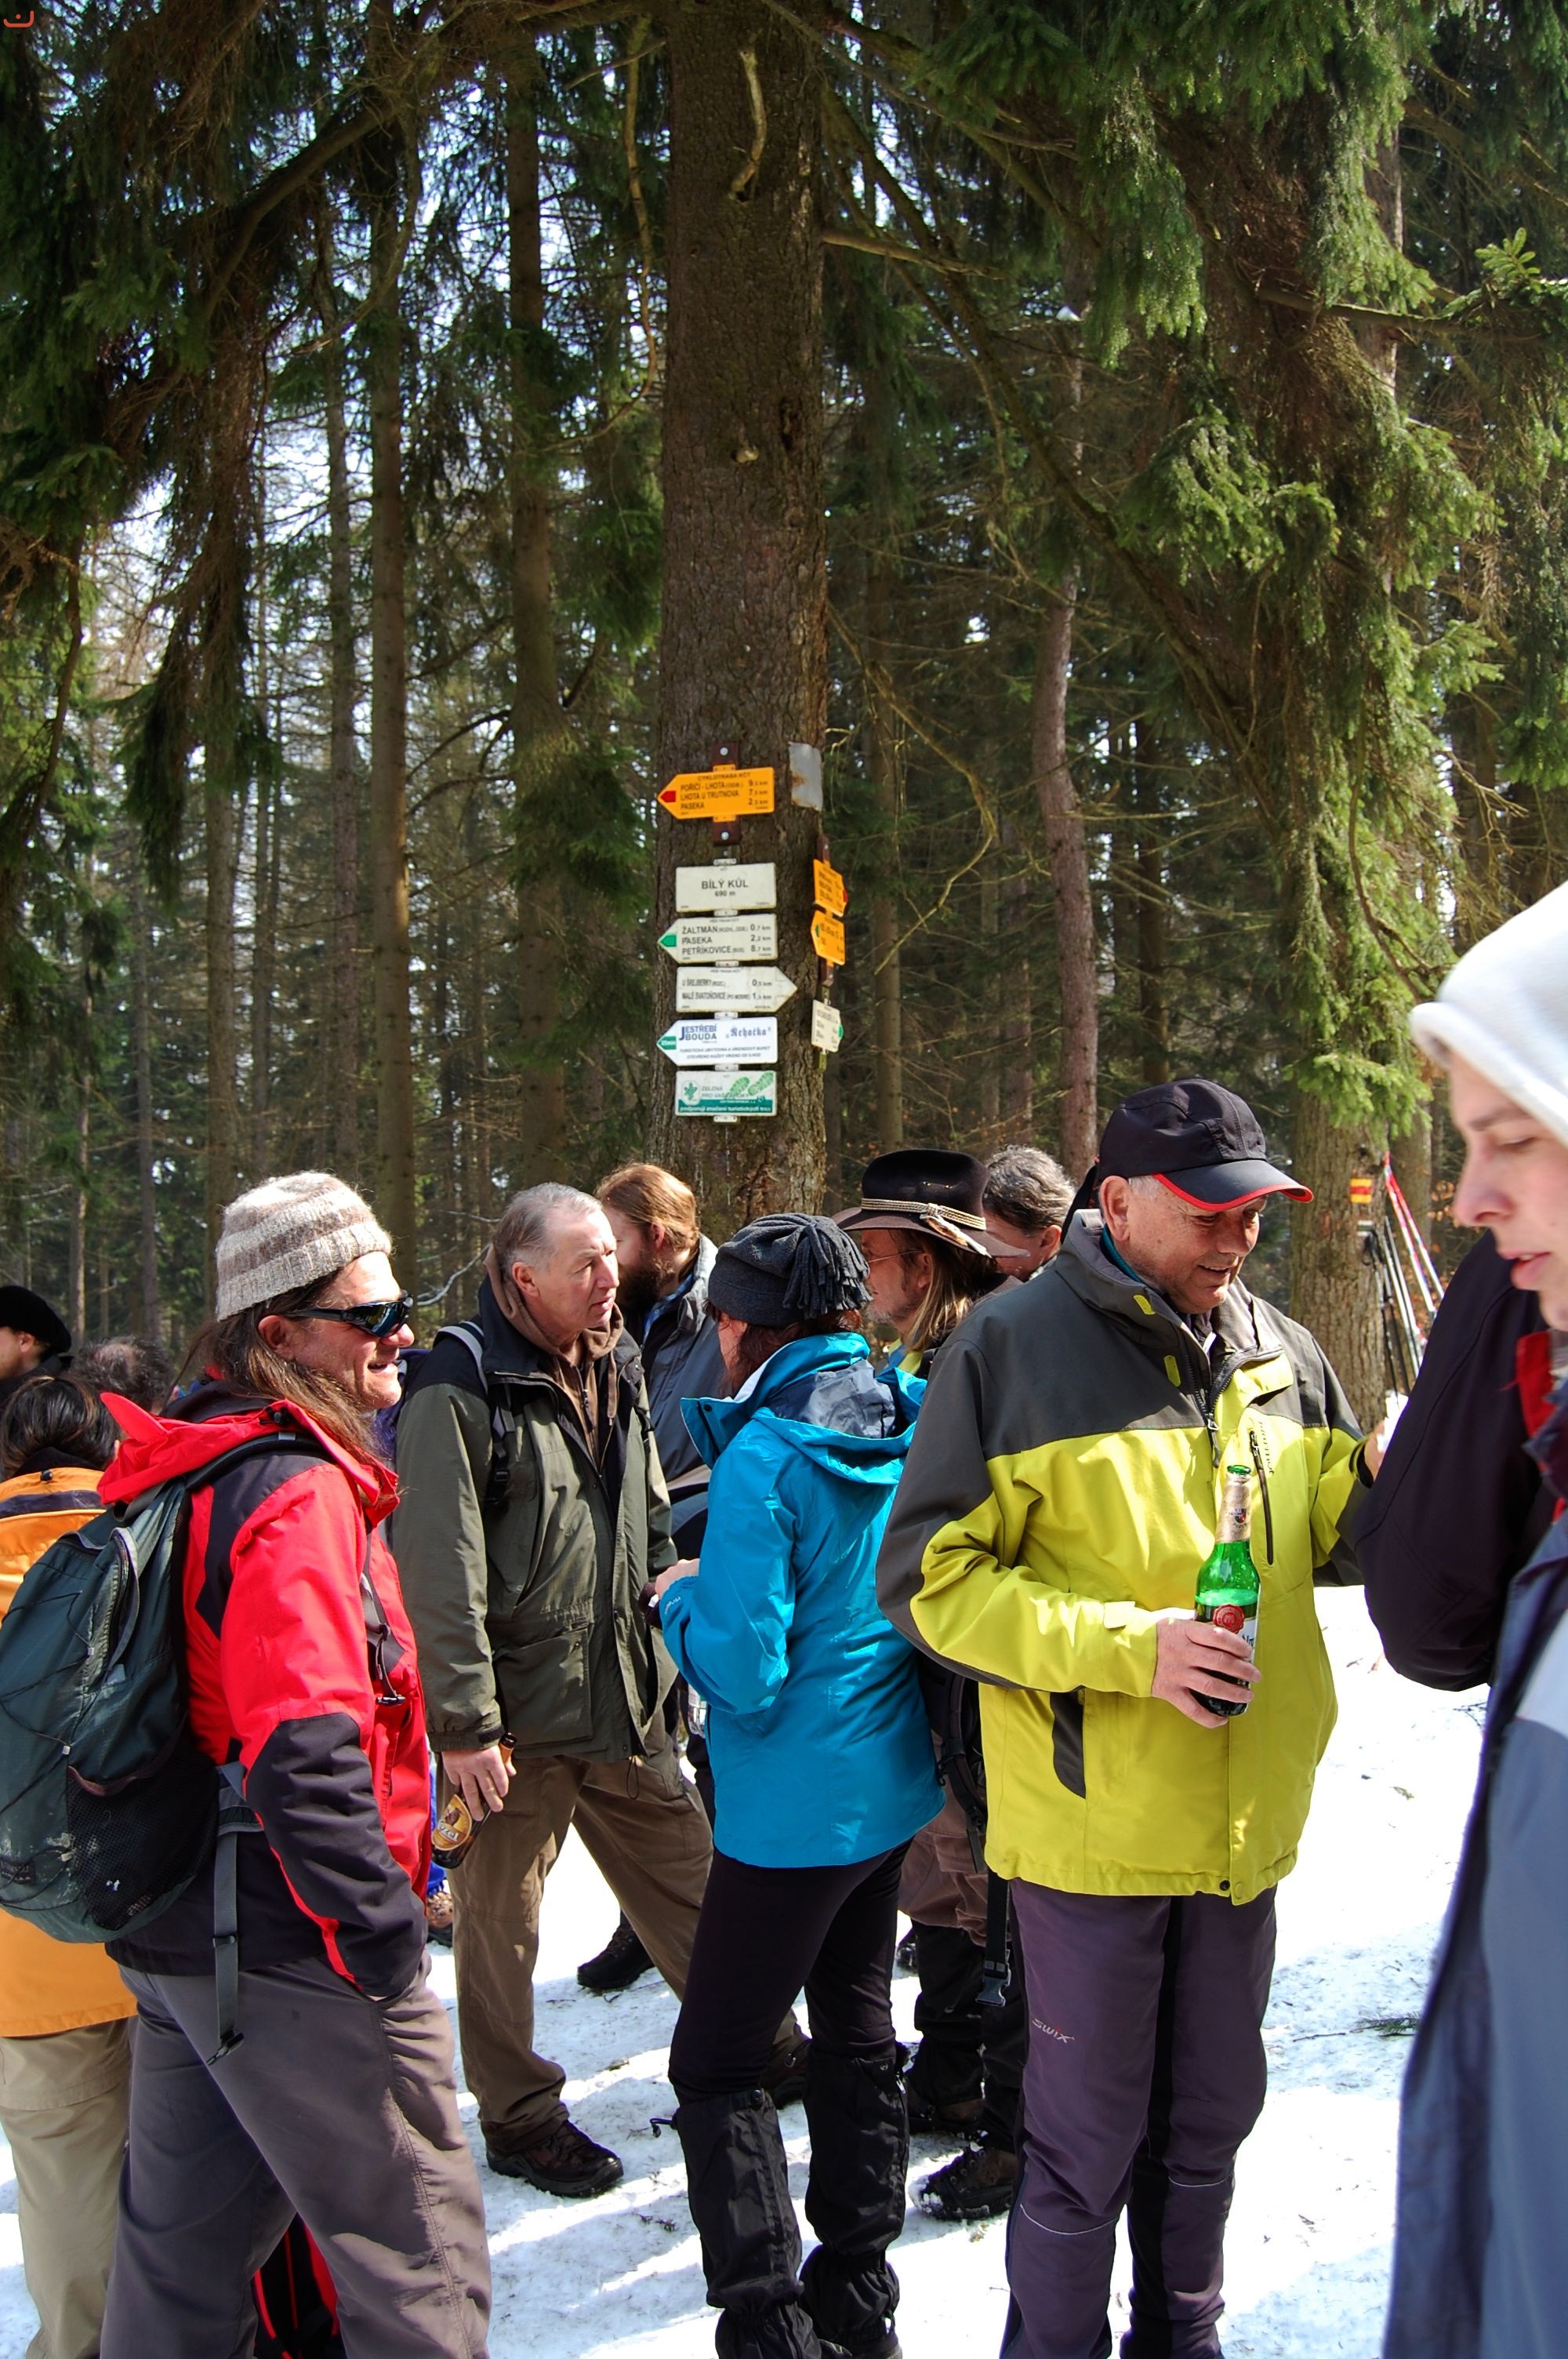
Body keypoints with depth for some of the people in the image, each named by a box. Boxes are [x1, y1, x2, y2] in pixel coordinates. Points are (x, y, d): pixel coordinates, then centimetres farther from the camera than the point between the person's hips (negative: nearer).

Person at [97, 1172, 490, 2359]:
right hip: (295, 1963, -10)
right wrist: (383, 1936, -20)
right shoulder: (301, 1494, -21)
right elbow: (305, 1759, -29)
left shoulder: (193, 1471, 9)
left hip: (184, 1943, 10)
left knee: (183, 2258, 21)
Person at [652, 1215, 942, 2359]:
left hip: (795, 1810, -8)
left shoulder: (763, 1463, -23)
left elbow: (742, 1675, -22)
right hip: (893, 1785, 8)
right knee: (857, 2028, 21)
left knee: (715, 2064, 5)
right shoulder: (909, 1424, -3)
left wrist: (682, 1599, -5)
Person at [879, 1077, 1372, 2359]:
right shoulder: (1013, 1348, -12)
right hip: (1094, 1820, -5)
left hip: (1246, 1814, 6)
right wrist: (1127, 1645, -24)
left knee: (1208, 2120, 22)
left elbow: (1351, 1524, 15)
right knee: (1088, 2144, 8)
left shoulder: (1277, 1351, 4)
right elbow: (930, 1578, -13)